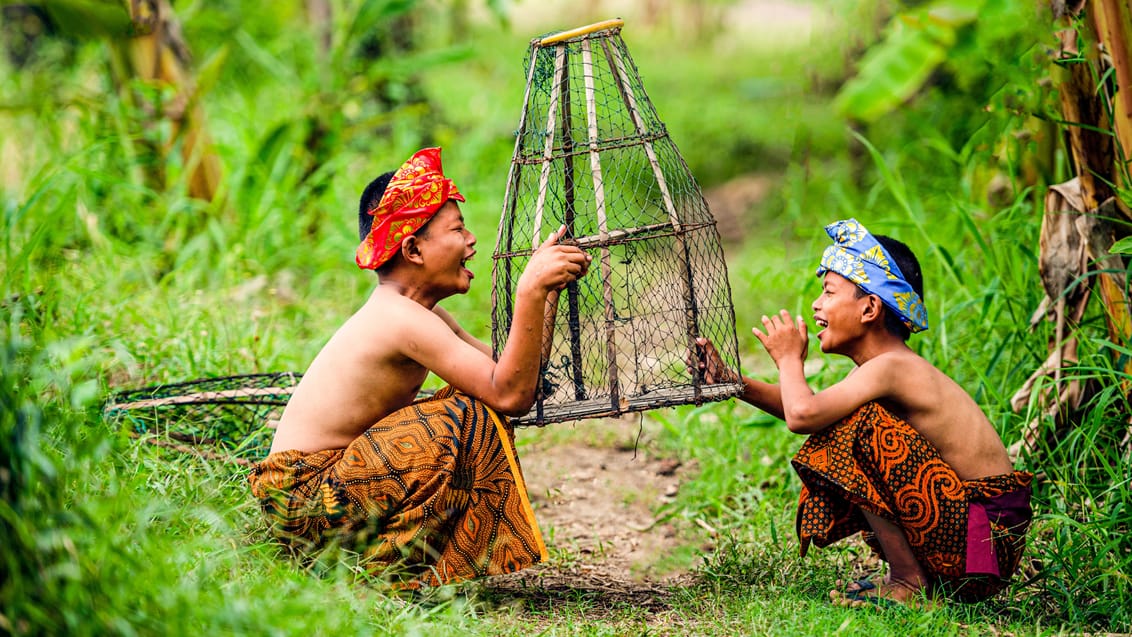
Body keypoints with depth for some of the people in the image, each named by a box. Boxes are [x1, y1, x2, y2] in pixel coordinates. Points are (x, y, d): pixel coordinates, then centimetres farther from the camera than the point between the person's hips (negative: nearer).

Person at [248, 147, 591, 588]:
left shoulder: (419, 315, 11)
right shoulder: (401, 318, -20)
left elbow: (510, 374, 11)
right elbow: (510, 395, -25)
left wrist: (549, 289, 7)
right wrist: (530, 292, -28)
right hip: (303, 498, -10)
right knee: (475, 417, -18)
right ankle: (394, 567, -10)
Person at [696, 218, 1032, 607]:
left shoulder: (891, 369, -18)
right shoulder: (896, 367, 11)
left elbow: (802, 414, -30)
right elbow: (813, 409, 20)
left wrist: (789, 359, -9)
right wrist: (730, 381, 13)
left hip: (989, 540, -10)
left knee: (857, 429, -21)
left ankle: (909, 582, -13)